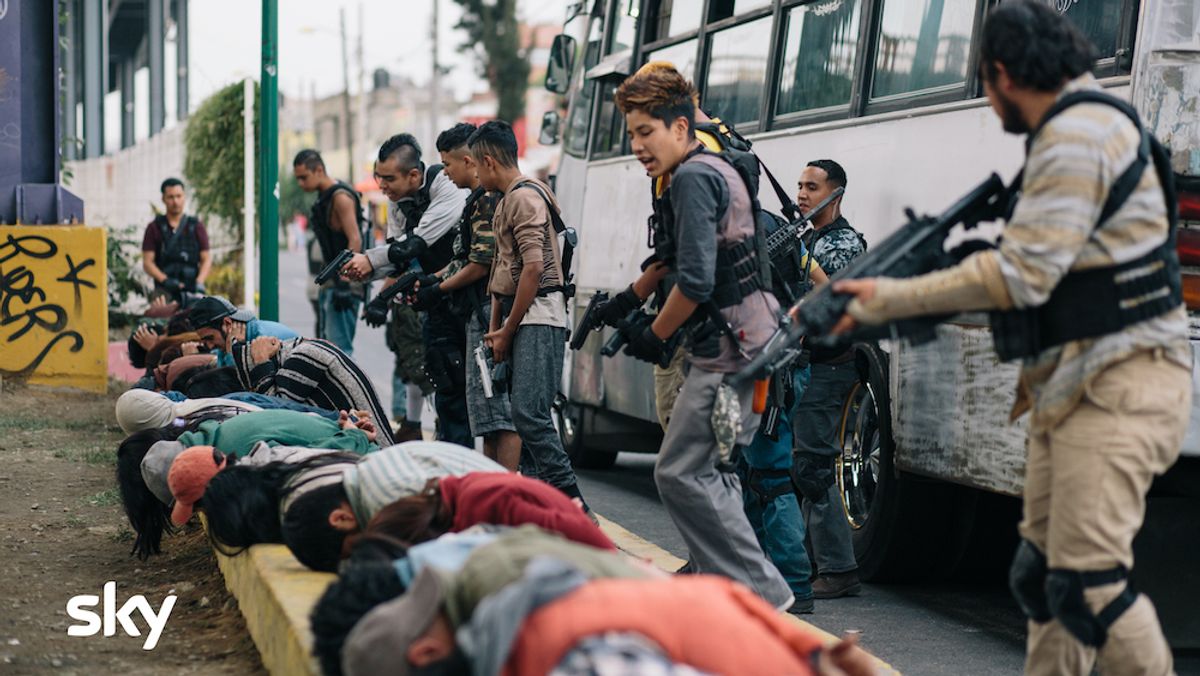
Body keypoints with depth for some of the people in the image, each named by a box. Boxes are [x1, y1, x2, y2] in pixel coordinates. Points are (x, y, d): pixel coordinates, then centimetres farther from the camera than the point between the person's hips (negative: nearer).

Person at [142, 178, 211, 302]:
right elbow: (147, 262, 4)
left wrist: (199, 282, -10)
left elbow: (206, 259, 9)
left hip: (191, 290, 1)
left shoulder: (196, 227, 13)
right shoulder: (155, 228, 11)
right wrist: (165, 280, -13)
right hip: (165, 291, -1)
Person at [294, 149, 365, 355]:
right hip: (331, 284, 10)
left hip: (345, 284, -10)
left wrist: (344, 282, -25)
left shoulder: (341, 197, -14)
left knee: (339, 347, -14)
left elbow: (355, 240, -21)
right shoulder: (324, 197, 16)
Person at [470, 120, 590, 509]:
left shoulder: (525, 197, -11)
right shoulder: (507, 200, 22)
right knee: (525, 412, 9)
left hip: (539, 316, -11)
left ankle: (571, 501, -20)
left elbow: (534, 268, -19)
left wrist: (507, 332, -14)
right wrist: (495, 327, 18)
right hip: (520, 317, 11)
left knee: (529, 412, -18)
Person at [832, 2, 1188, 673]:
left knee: (1086, 585, -15)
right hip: (1071, 389, 11)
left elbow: (1022, 275, -21)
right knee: (1041, 574, 11)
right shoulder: (1071, 130, 18)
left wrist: (889, 300, -14)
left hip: (1117, 390, -11)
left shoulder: (1078, 135, -15)